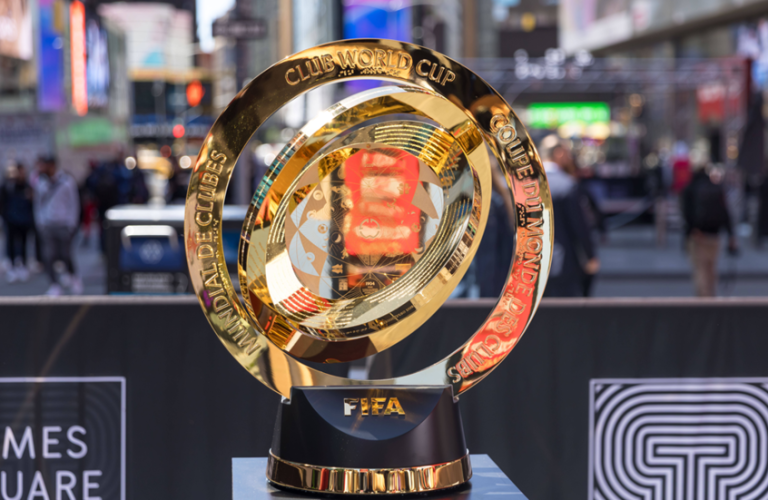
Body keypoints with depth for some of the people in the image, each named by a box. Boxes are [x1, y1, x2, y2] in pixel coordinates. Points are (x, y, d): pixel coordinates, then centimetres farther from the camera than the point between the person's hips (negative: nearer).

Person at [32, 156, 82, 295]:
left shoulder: (67, 182, -2)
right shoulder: (39, 182, 7)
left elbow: (73, 204, 1)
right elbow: (38, 204, 14)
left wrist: (71, 225, -4)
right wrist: (39, 223, 7)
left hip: (63, 225, -3)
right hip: (46, 225, 3)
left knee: (65, 255, 0)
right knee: (48, 256, -6)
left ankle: (73, 277, 28)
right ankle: (55, 285, 1)